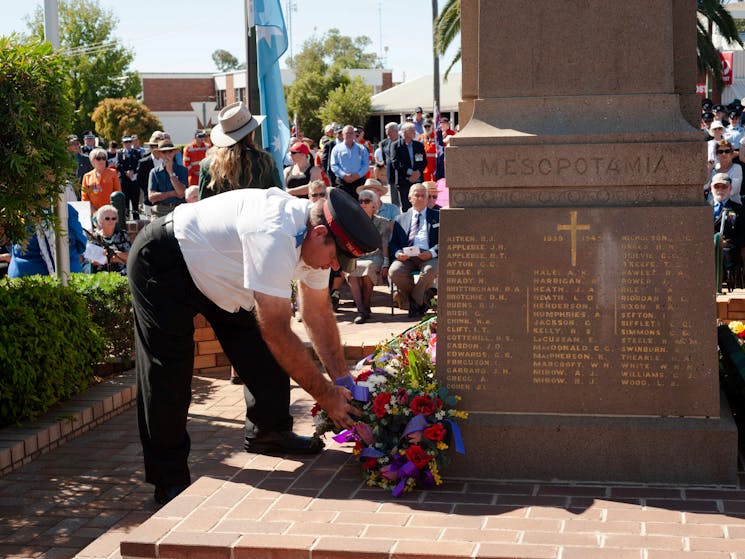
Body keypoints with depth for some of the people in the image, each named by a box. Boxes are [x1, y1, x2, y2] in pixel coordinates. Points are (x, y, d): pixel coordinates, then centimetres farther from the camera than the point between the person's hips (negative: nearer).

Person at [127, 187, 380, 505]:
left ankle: (266, 433, 18)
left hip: (216, 272, 9)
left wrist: (342, 380, -7)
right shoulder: (274, 237, -39)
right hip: (162, 263, -9)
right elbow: (278, 333, -36)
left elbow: (318, 313, 0)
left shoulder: (315, 240, -10)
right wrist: (326, 395, -28)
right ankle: (169, 481, -1)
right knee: (167, 373, -10)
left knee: (261, 353, 2)